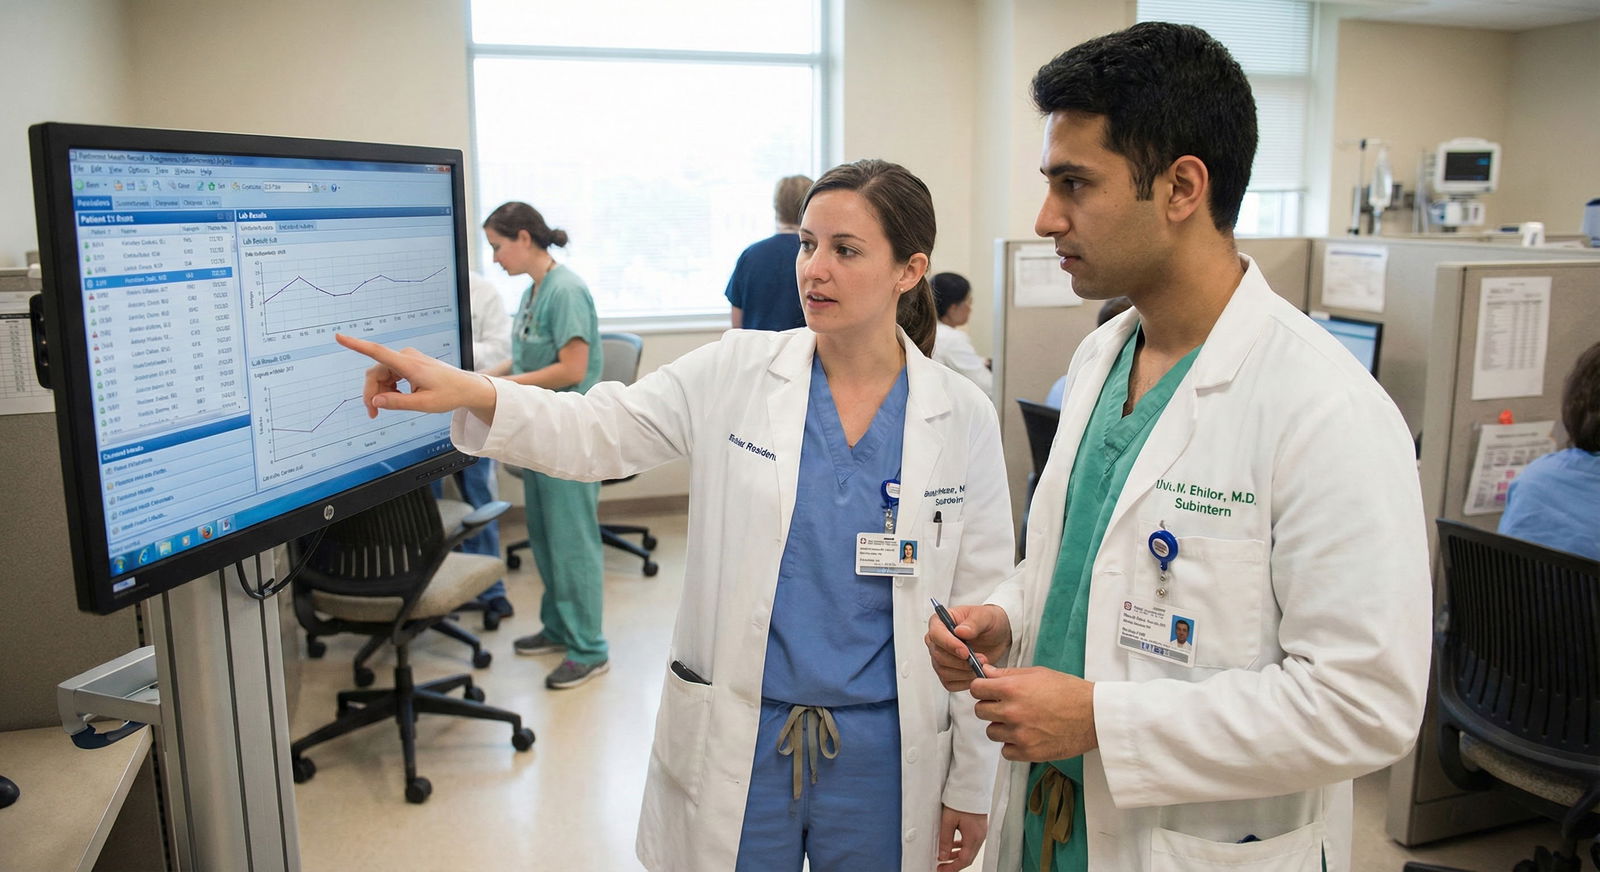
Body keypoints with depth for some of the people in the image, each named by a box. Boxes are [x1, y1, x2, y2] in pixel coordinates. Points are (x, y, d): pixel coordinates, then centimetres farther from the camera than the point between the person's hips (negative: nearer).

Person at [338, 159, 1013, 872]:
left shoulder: (963, 419, -5)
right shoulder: (737, 373, -4)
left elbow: (978, 612, -2)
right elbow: (596, 432, -10)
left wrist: (971, 786, 2)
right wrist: (470, 392, -29)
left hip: (881, 753, 1)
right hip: (733, 741, 0)